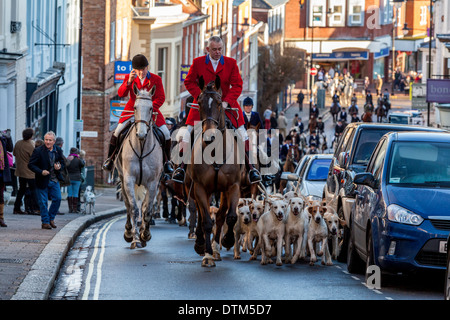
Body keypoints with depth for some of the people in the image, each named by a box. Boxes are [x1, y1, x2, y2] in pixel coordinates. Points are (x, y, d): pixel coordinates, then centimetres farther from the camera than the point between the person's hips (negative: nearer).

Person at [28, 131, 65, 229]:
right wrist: (41, 172, -25)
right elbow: (31, 165, -12)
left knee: (57, 199, 2)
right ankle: (45, 222, 12)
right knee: (43, 202, 1)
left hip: (54, 180, 4)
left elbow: (62, 162, 15)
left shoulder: (58, 150, 3)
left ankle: (51, 218, 21)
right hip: (43, 181, -4)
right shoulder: (38, 151, -12)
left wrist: (59, 167, -9)